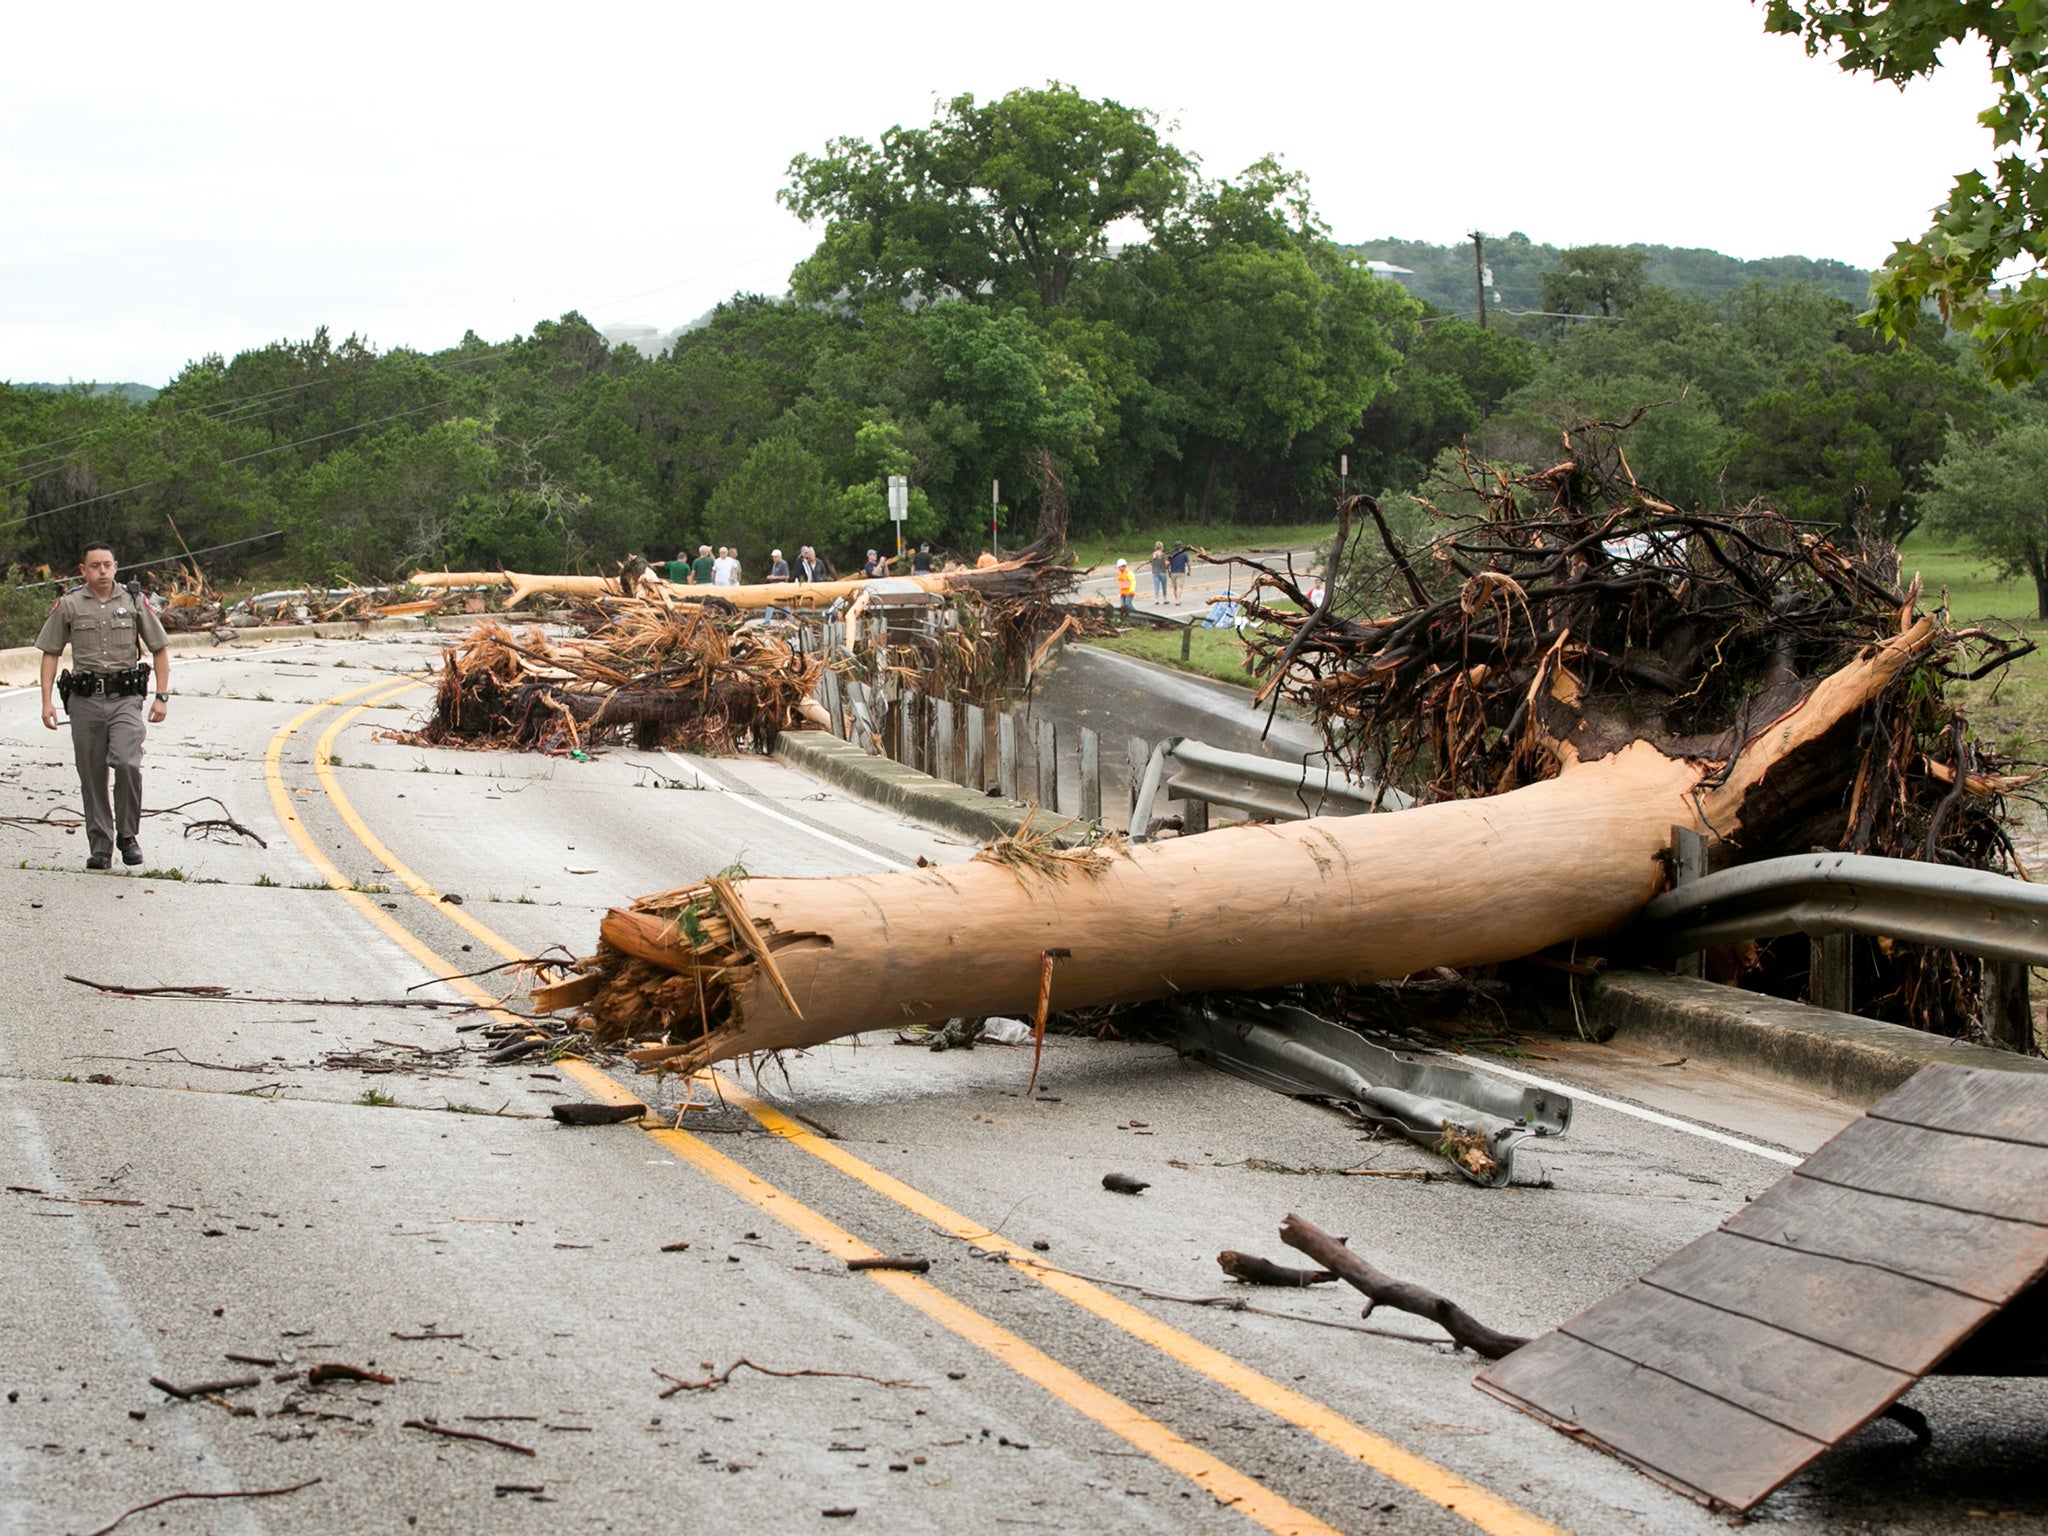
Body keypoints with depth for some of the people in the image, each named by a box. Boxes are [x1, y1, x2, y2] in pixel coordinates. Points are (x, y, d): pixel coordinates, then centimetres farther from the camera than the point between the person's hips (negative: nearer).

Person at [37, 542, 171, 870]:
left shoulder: (133, 603, 6)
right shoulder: (68, 605, 6)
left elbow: (160, 649, 12)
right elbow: (50, 653, 9)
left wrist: (161, 696, 4)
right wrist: (46, 701, 0)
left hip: (125, 698, -1)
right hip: (84, 698, 1)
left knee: (127, 763, -19)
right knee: (91, 776, 4)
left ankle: (128, 835, -1)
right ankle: (100, 847, 14)